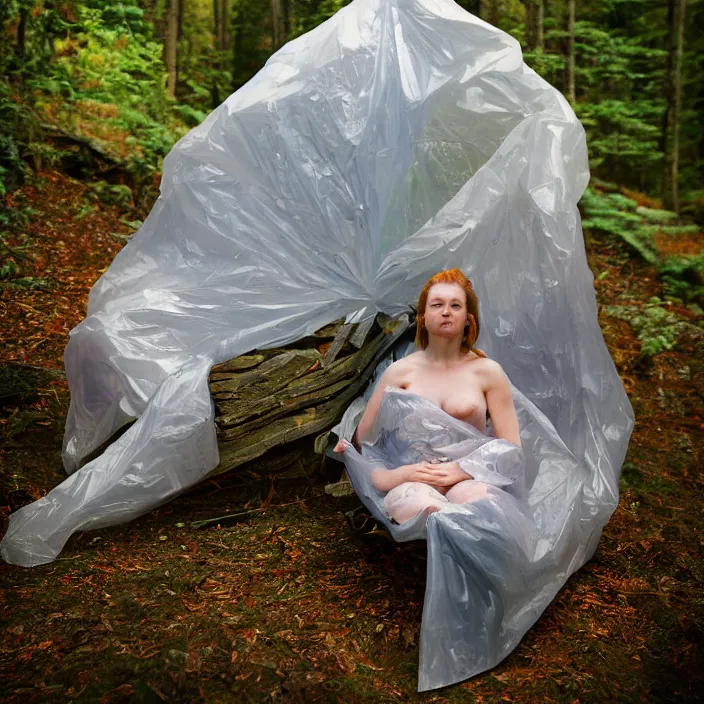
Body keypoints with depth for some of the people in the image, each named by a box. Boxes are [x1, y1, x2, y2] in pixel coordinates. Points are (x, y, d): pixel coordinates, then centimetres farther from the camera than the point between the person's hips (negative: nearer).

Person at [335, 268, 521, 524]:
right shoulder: (400, 372, 13)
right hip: (414, 483, 0)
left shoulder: (487, 371, 12)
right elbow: (365, 435, 13)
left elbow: (511, 448, 9)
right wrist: (384, 475, -7)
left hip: (469, 481, 0)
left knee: (476, 495, -40)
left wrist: (463, 470, -8)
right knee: (417, 499, -40)